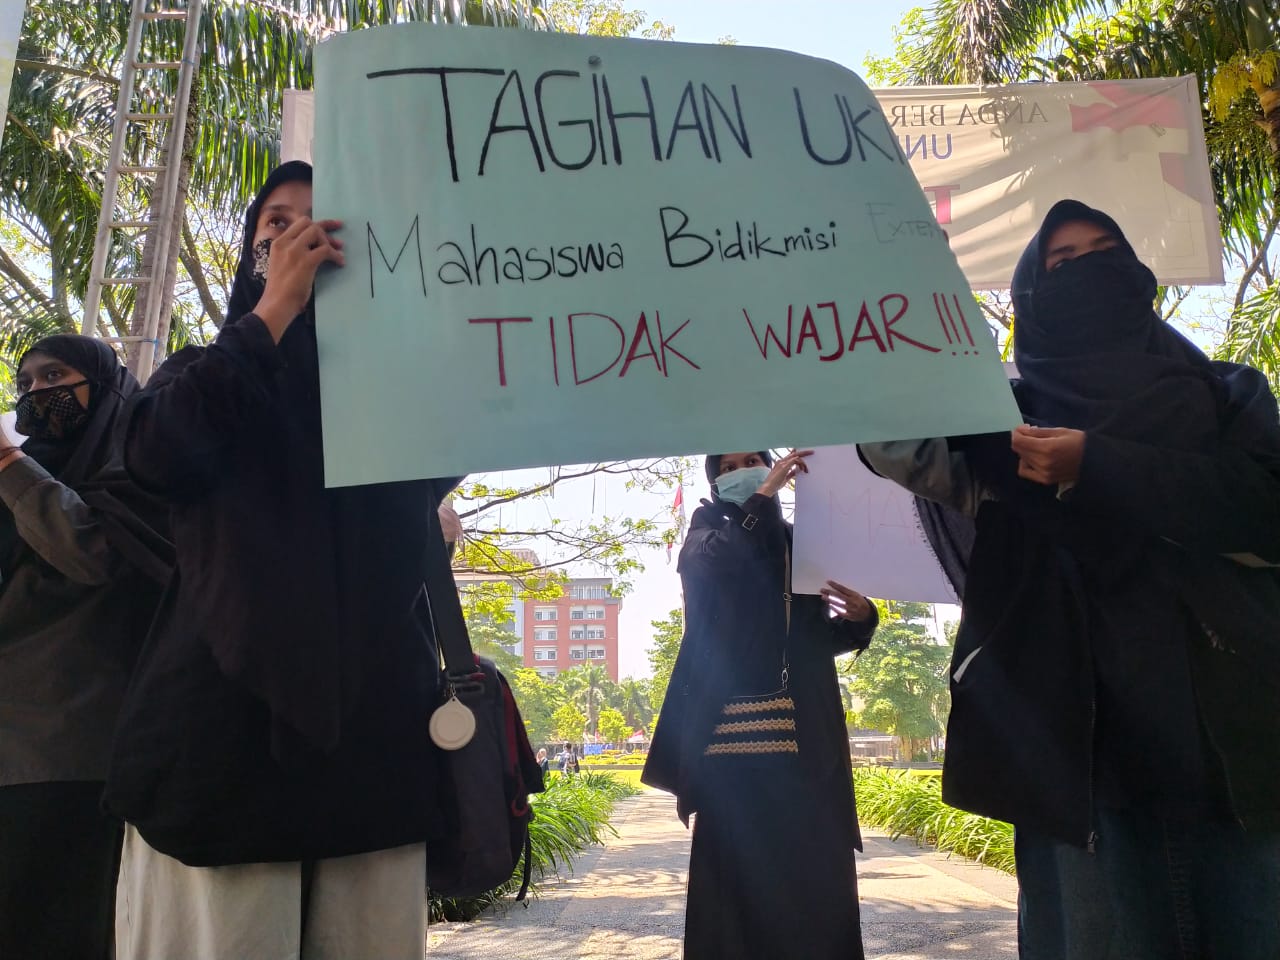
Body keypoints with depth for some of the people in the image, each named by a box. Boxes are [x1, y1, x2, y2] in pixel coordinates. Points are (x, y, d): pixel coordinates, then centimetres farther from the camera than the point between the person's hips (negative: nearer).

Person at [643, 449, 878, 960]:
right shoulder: (709, 531, 11)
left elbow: (822, 637, 17)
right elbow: (708, 559, -16)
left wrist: (858, 616, -4)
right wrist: (764, 496, -17)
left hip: (802, 733, 3)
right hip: (732, 730, -3)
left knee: (813, 868, -1)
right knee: (736, 870, -5)